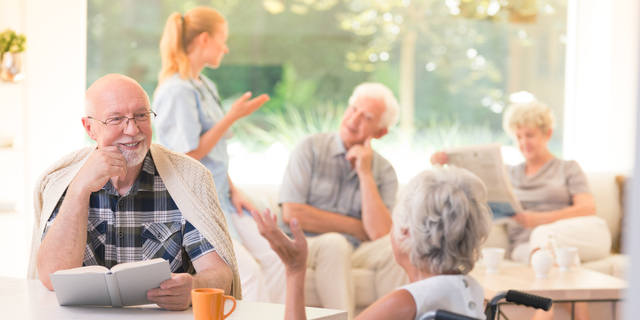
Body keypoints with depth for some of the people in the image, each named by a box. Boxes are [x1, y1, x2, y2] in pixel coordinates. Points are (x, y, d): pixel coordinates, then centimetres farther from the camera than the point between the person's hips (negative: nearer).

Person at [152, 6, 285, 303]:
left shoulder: (206, 87, 15)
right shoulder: (176, 91, -14)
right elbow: (189, 154, -18)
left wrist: (233, 190, 8)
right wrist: (232, 117, -15)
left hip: (219, 198, 9)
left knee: (273, 258, -6)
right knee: (247, 270, -22)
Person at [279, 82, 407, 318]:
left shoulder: (384, 172, 6)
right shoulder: (311, 148, 1)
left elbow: (380, 234, -10)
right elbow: (291, 213, -9)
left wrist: (365, 174, -10)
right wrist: (356, 228, -6)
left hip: (357, 251, 3)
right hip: (309, 246, -2)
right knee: (334, 243, -34)